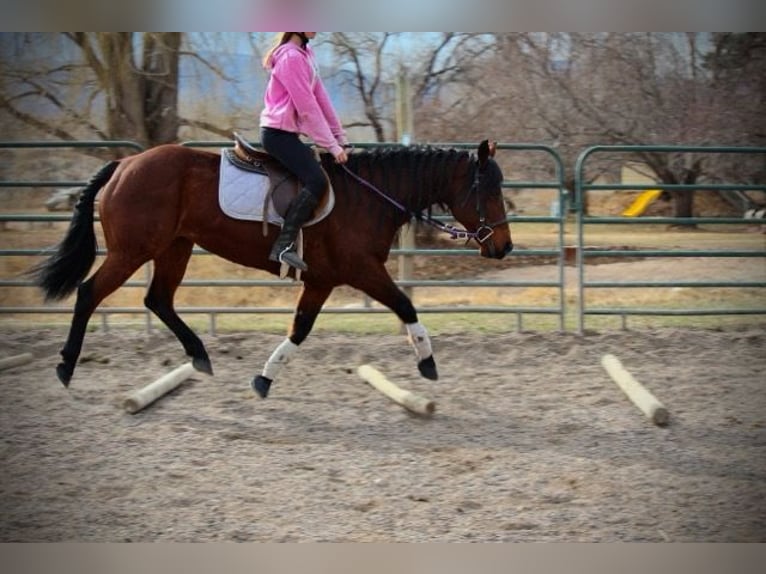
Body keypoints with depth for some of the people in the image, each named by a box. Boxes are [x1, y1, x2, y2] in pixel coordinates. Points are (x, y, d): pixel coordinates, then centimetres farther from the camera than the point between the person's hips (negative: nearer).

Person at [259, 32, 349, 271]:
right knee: (316, 181, -23)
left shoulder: (305, 54, 15)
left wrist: (340, 137, 9)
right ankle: (284, 245, -26)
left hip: (288, 133, 10)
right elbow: (307, 107, -18)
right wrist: (331, 145, -16)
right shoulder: (291, 57, -15)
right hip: (278, 133, -10)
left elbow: (321, 98, 14)